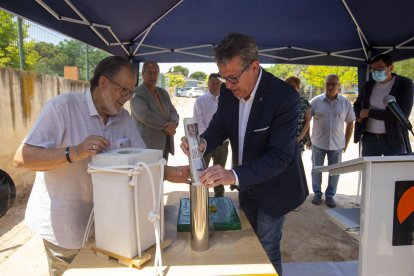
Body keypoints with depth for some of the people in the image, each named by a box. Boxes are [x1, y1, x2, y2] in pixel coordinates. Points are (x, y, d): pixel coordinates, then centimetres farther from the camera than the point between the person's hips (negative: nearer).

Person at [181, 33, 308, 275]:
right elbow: (219, 127, -2)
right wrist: (202, 143, -26)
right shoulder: (228, 91, -11)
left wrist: (234, 175, -44)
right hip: (246, 182, 6)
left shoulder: (285, 97, -29)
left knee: (266, 249, 8)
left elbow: (279, 156, -32)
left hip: (273, 186, -6)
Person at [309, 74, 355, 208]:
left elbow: (350, 123, 6)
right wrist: (308, 139, -1)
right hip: (318, 143, -1)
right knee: (316, 170, 10)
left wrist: (346, 143, 4)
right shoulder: (316, 101, -5)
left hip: (337, 144, 1)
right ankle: (317, 194, 27)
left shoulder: (345, 103, -1)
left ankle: (330, 195, 27)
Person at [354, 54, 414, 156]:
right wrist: (359, 116, 0)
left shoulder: (405, 84, -4)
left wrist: (370, 113, -15)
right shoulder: (368, 85, 8)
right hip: (369, 138, 3)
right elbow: (357, 104, 24)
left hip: (394, 139, -3)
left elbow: (402, 114, -15)